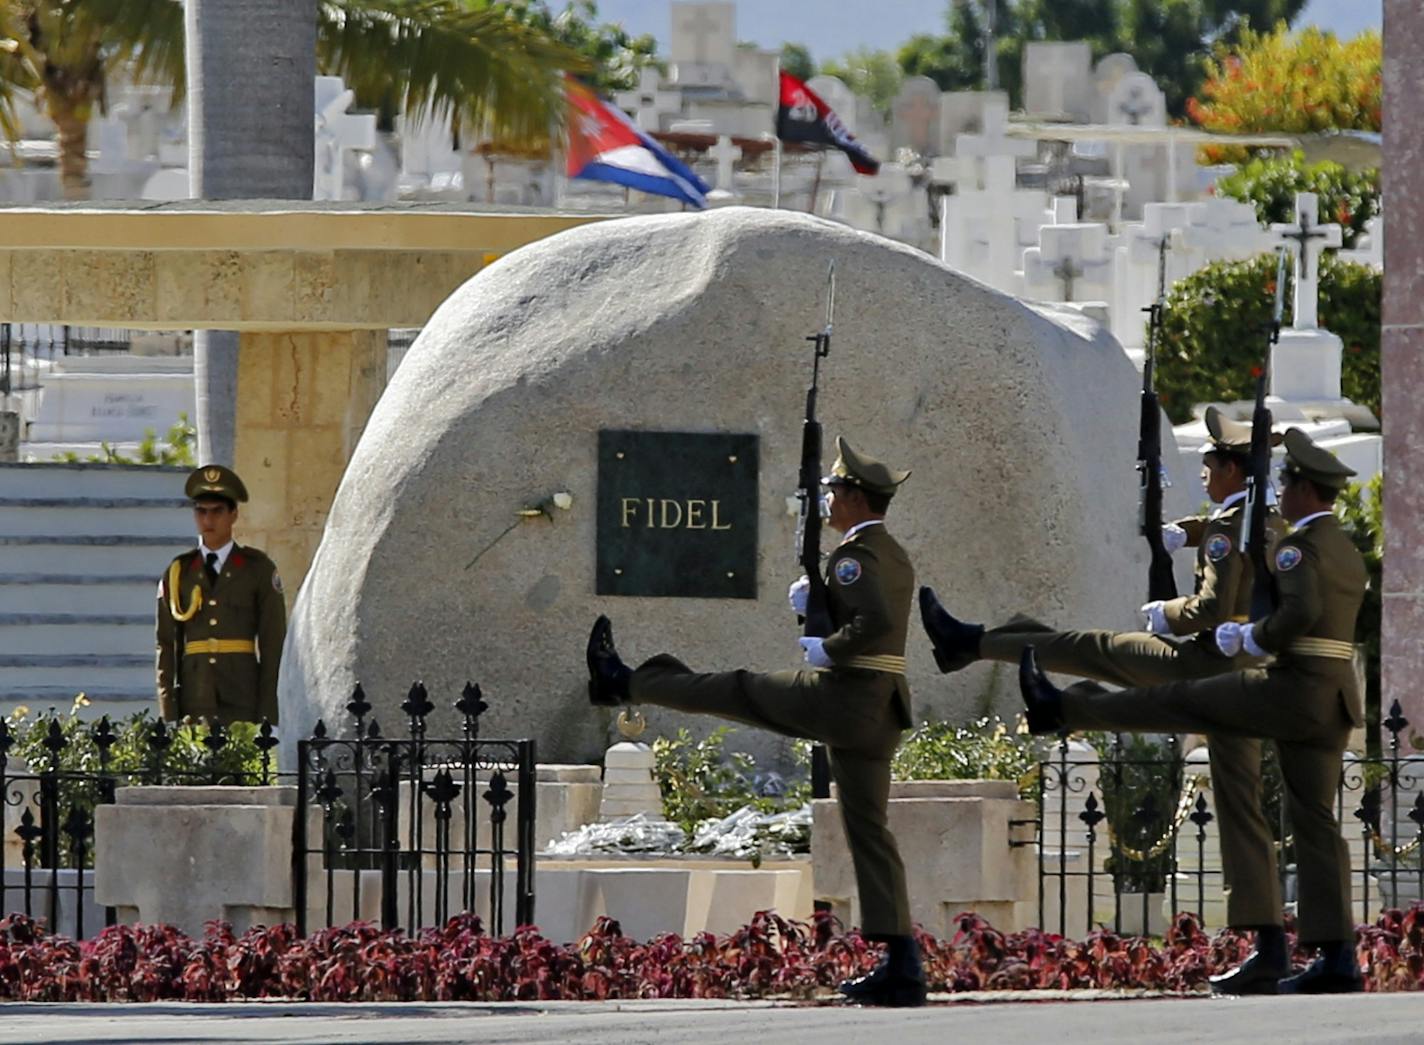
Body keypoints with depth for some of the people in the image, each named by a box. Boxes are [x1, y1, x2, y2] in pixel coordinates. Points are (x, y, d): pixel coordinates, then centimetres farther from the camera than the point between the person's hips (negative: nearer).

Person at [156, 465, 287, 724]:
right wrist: (168, 717, 1)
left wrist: (266, 717, -3)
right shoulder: (178, 574, 12)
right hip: (193, 703, 2)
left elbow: (274, 643, 4)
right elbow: (166, 647, 9)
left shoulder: (258, 569, 7)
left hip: (242, 702, -1)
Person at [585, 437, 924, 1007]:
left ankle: (624, 682, 33)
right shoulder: (897, 559, 19)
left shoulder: (855, 554, -12)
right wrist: (810, 604, 10)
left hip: (839, 695, -8)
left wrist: (826, 650, -14)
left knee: (732, 690, 13)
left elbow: (875, 622, -28)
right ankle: (900, 967, 2)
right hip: (881, 714, 8)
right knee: (869, 830, 7)